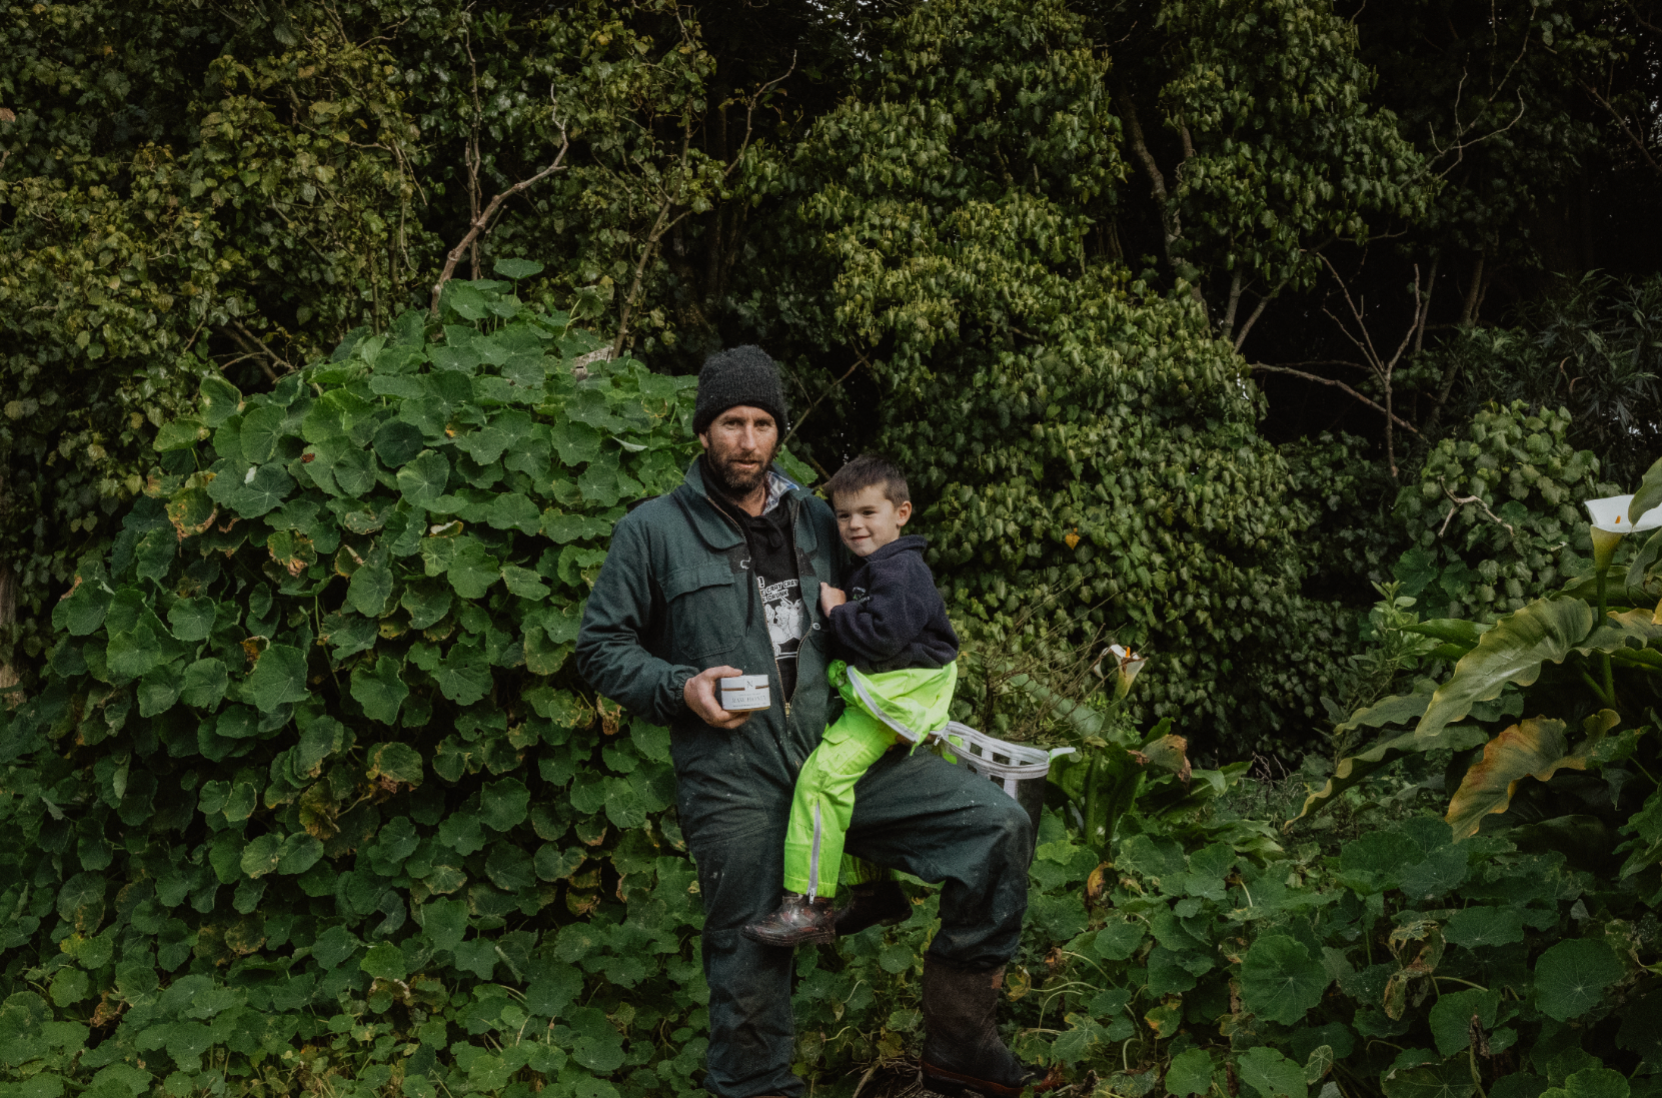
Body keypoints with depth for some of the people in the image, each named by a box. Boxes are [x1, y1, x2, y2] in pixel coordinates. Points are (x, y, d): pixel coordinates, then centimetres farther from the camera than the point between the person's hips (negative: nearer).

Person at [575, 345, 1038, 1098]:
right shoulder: (654, 531, 2)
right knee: (751, 964, 3)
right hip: (734, 782, -4)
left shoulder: (816, 522, 15)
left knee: (997, 826, -9)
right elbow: (601, 646, 2)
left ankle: (957, 1037, 0)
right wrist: (682, 687, -14)